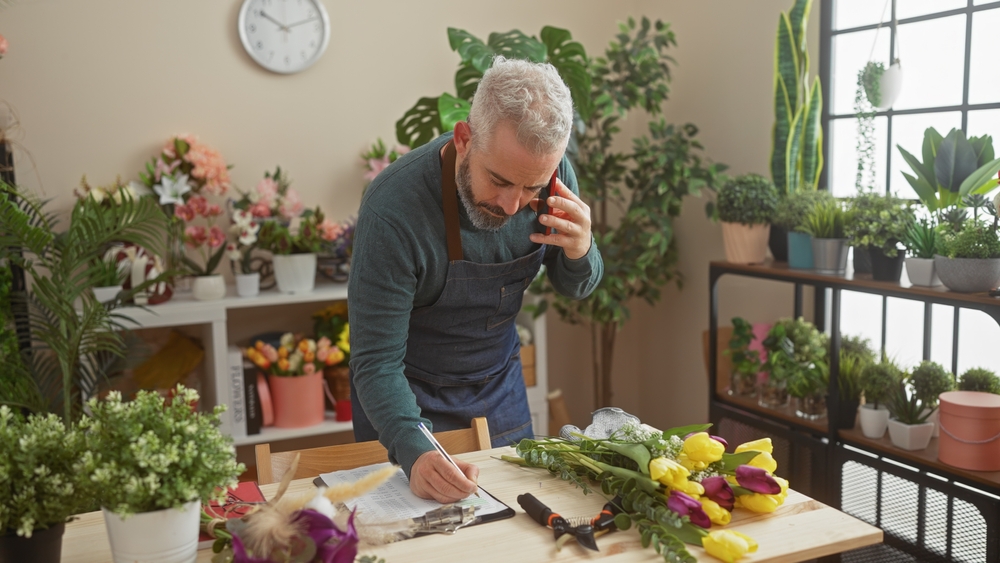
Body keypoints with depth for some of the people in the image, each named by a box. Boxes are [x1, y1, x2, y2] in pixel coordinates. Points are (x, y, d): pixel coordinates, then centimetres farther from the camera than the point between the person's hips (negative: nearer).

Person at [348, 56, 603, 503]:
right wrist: (414, 452, -44)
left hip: (499, 382, 4)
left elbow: (574, 288, -1)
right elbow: (376, 362, -27)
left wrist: (580, 252, -24)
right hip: (412, 394, -4)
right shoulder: (394, 209, -32)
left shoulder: (547, 173, -18)